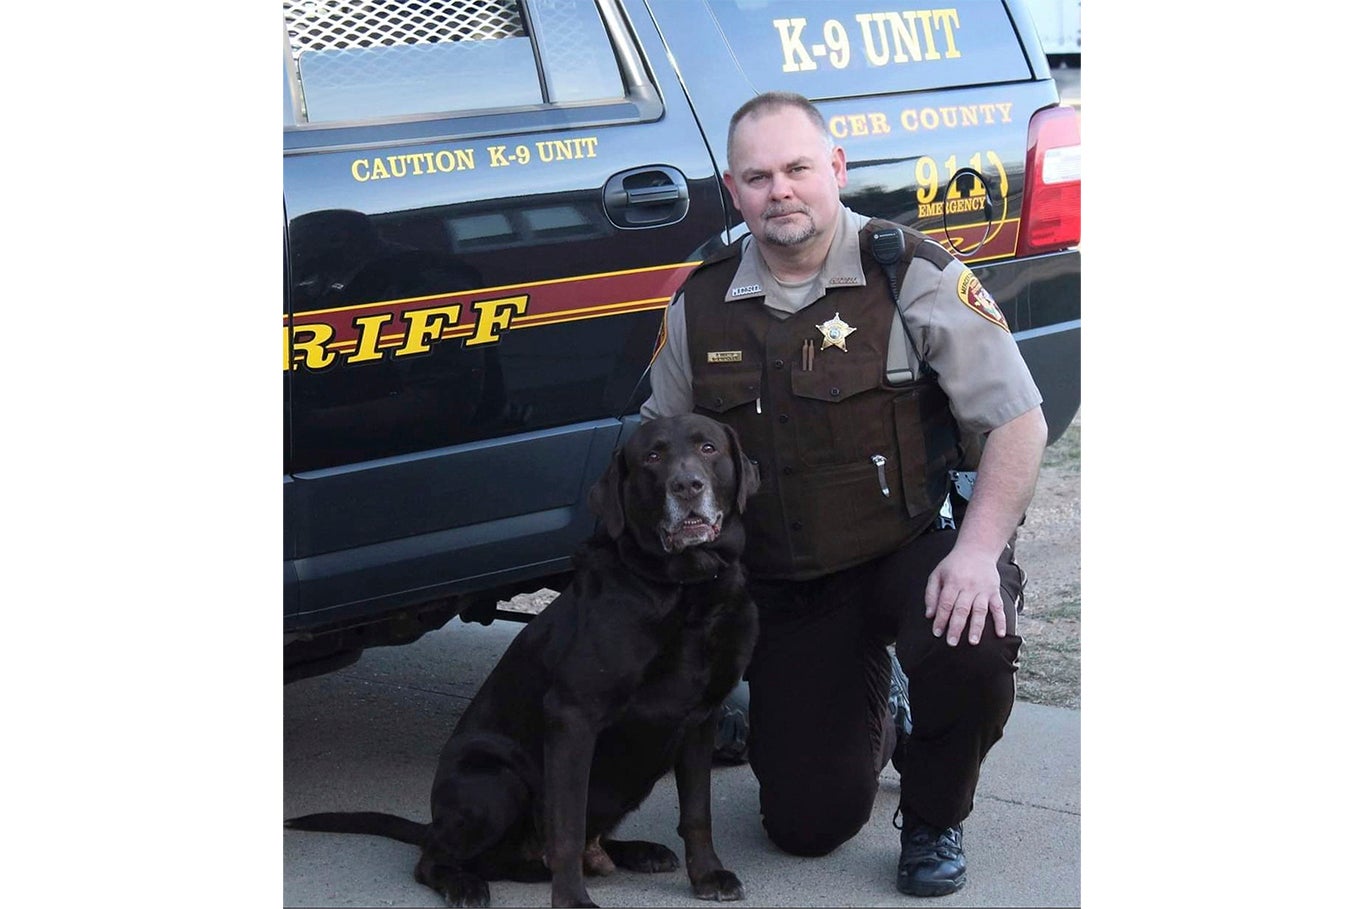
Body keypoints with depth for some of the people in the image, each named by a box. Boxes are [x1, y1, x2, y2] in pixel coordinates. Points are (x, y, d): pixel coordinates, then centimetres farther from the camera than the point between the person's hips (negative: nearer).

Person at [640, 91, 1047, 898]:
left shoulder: (916, 276, -10)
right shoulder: (701, 304, 1)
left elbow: (1017, 421, -11)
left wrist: (979, 549, -25)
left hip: (914, 553, -3)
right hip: (786, 590, 3)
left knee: (974, 644, -37)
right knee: (807, 825, -2)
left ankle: (934, 822, -4)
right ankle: (867, 725, 36)